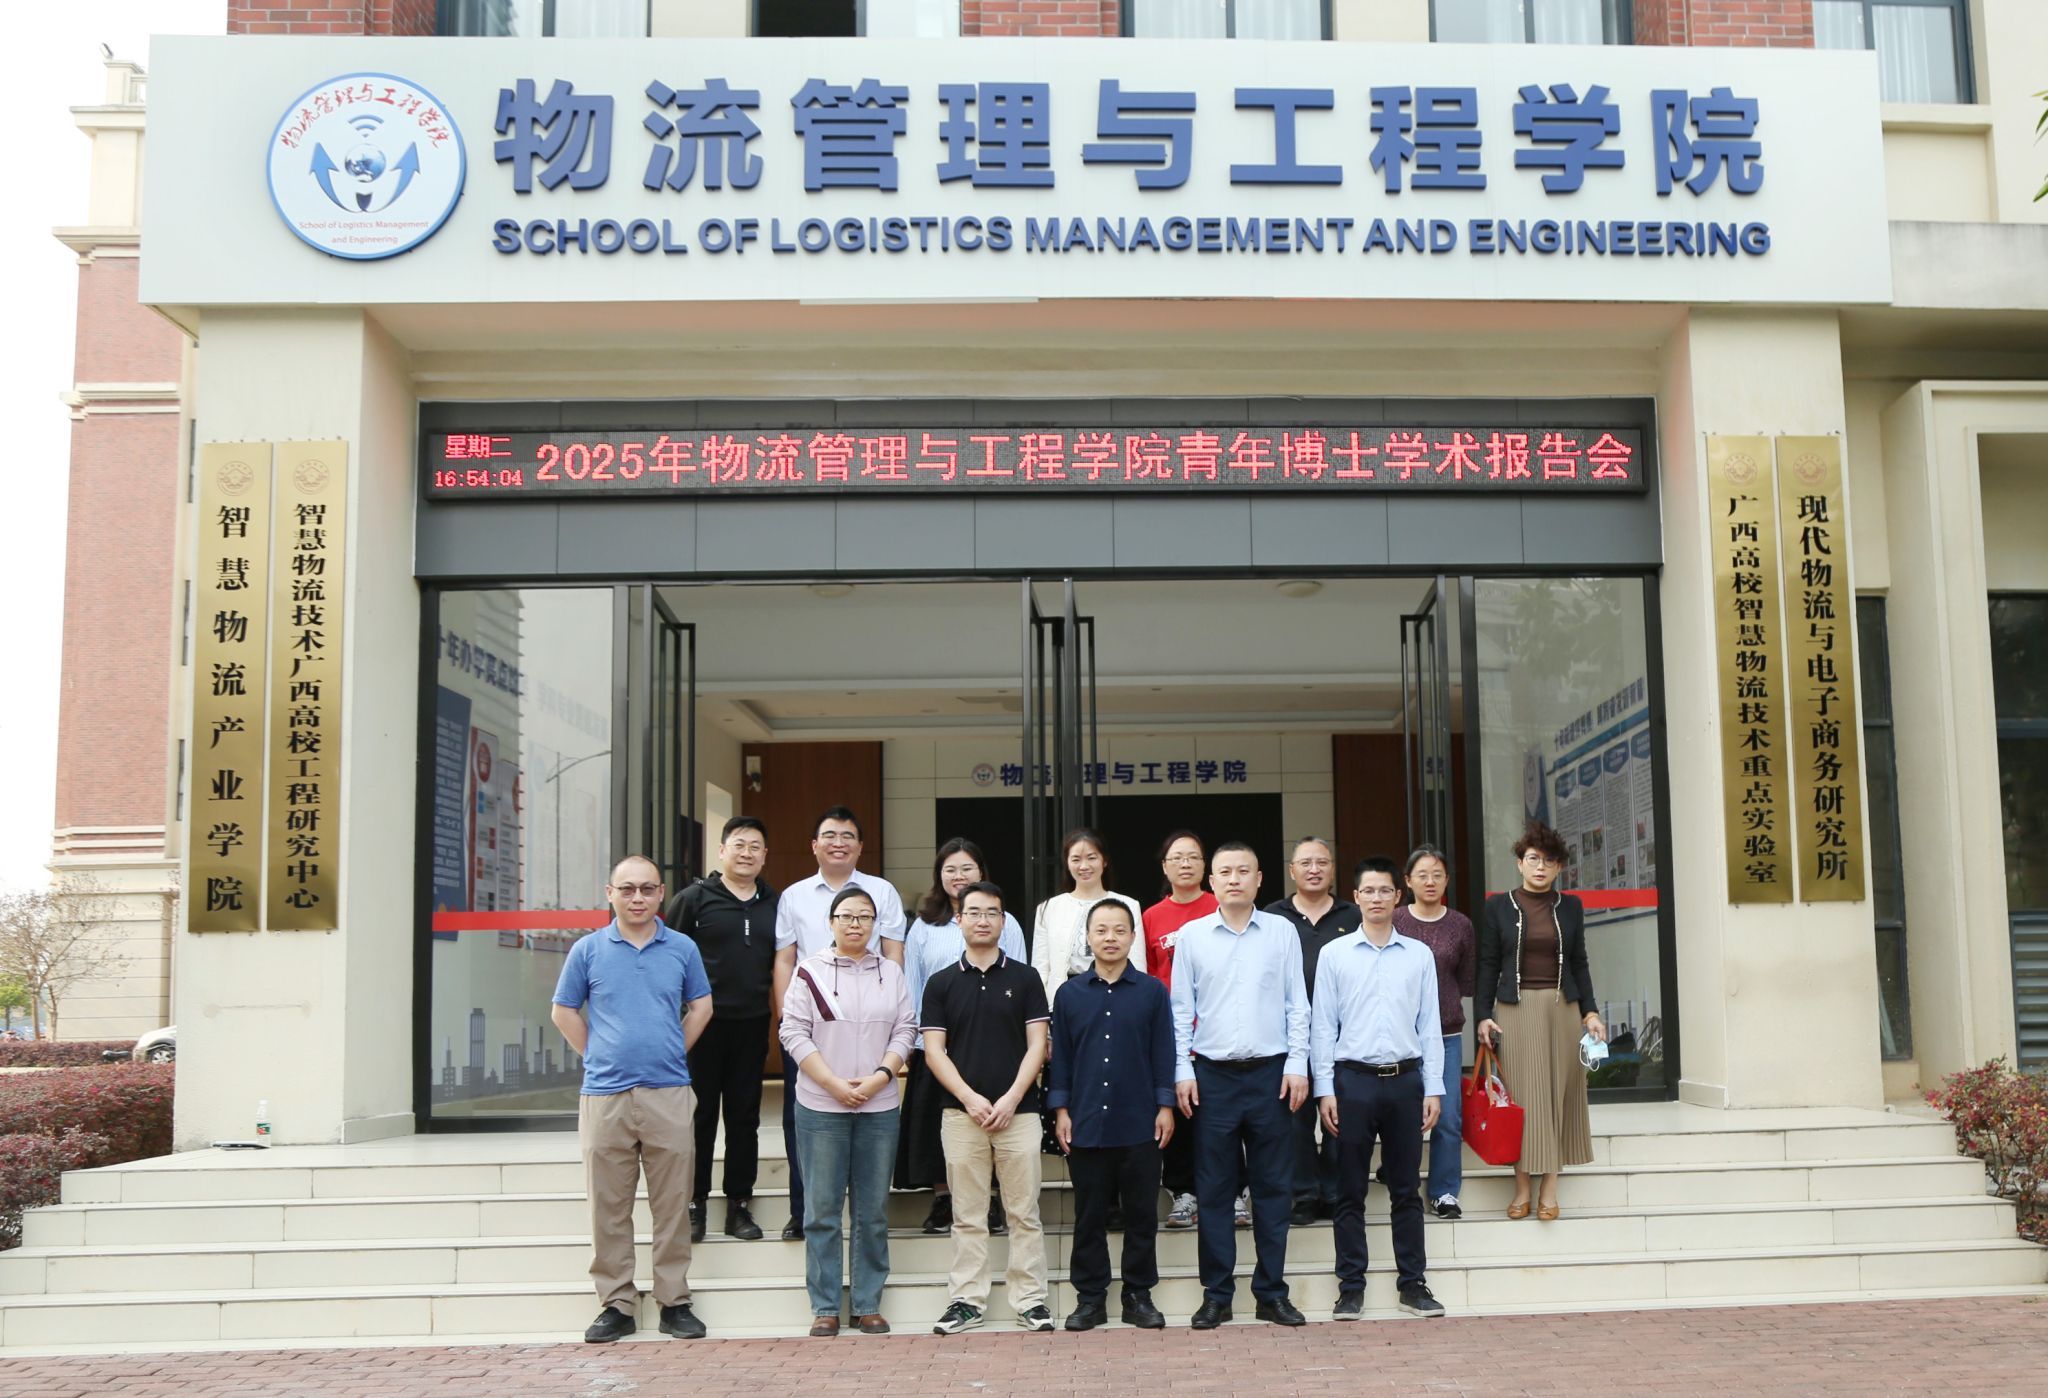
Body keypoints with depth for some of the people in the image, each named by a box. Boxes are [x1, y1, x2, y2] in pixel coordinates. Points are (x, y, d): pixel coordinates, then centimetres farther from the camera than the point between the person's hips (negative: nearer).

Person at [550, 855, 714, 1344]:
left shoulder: (682, 949, 6)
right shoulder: (588, 950, 3)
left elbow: (701, 1007, 15)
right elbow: (564, 1012, 10)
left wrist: (672, 1053, 8)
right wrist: (598, 1056, 5)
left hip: (669, 1094, 0)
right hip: (605, 1095, 0)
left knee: (673, 1205, 4)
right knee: (608, 1208, 4)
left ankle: (674, 1302, 13)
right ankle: (615, 1304, 14)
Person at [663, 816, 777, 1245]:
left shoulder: (773, 904, 10)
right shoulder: (694, 898, -2)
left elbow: (781, 965, 16)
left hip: (752, 1025, 4)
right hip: (703, 1022, -3)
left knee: (745, 1117, 9)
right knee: (700, 1115, 2)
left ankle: (739, 1206, 18)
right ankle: (694, 1205, 12)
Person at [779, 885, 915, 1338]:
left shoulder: (891, 972, 9)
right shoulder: (809, 971, 0)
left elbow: (905, 1030, 6)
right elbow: (794, 1033, -5)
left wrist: (880, 1076, -10)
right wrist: (834, 1084, -11)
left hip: (879, 1108, 2)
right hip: (820, 1108, -2)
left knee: (873, 1211, 7)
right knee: (822, 1211, 2)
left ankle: (869, 1305, 15)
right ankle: (824, 1308, 10)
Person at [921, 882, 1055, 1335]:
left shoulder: (1025, 979, 5)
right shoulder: (941, 983, 7)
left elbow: (1037, 1045, 0)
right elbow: (934, 1050, 2)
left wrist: (1010, 1099, -10)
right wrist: (970, 1098, -10)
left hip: (1018, 1111, -1)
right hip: (961, 1112, 1)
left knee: (1024, 1212, 2)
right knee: (967, 1215, 6)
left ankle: (1030, 1300, 9)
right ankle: (966, 1300, 12)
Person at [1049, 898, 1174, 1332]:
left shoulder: (1152, 992, 3)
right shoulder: (1069, 994, 5)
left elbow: (1163, 1052, 4)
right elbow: (1061, 1055, 8)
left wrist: (1165, 1106, -1)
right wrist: (1060, 1109, 2)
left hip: (1139, 1124, -1)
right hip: (1086, 1124, 1)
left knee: (1141, 1213, 6)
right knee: (1089, 1215, 7)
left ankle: (1139, 1294, 18)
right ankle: (1090, 1297, 16)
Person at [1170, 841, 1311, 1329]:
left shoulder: (1282, 932, 4)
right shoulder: (1192, 936, 4)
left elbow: (1297, 1004, 5)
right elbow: (1181, 1009, 5)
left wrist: (1297, 1065, -2)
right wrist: (1182, 1071, -1)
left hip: (1271, 1072, 0)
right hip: (1213, 1074, 0)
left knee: (1274, 1186, 5)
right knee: (1214, 1189, 4)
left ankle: (1272, 1291, 14)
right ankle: (1216, 1294, 12)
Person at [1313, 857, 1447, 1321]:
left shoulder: (1419, 955, 7)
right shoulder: (1334, 954, 2)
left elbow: (1430, 1025, 7)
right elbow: (1322, 1025, 2)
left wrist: (1434, 1089, 3)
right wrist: (1325, 1089, -4)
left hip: (1406, 1078, 2)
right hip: (1353, 1078, -1)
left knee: (1407, 1189, 8)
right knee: (1351, 1191, 4)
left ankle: (1412, 1283, 16)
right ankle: (1351, 1286, 11)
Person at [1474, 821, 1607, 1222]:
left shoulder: (1570, 907, 9)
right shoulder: (1498, 907, 3)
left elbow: (1579, 963, 12)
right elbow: (1488, 964, 3)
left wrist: (1590, 1012, 4)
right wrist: (1483, 1015, -3)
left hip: (1563, 1008, 2)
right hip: (1516, 1009, -2)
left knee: (1559, 1093, 2)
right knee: (1520, 1095, -2)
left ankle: (1549, 1187, 7)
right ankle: (1522, 1186, 3)